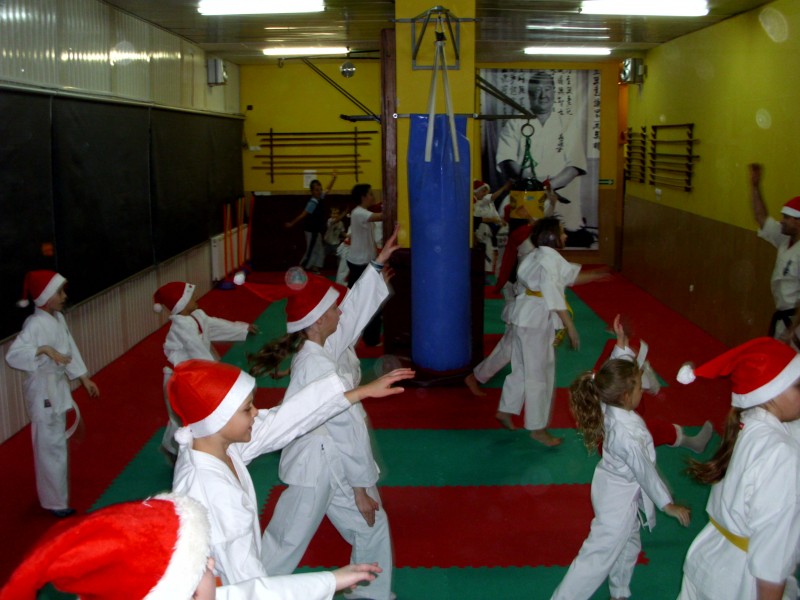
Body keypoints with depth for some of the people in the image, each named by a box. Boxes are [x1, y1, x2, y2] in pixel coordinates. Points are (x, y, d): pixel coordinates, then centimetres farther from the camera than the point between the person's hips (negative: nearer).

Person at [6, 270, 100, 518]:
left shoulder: (58, 318, 4)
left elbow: (69, 348, 13)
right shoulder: (35, 324, -22)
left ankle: (55, 493, 43)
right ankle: (55, 502, 11)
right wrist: (45, 349, -38)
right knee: (50, 446, -1)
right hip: (42, 390, -9)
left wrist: (84, 378, 14)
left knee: (57, 441, 24)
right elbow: (13, 354, -31)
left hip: (58, 386, 9)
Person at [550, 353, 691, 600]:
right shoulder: (629, 434, -34)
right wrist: (668, 504, -11)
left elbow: (619, 375, 6)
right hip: (619, 498, -9)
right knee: (599, 555, 3)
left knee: (628, 544, 28)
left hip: (613, 487, 9)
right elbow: (645, 471, -23)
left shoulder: (609, 408, -13)